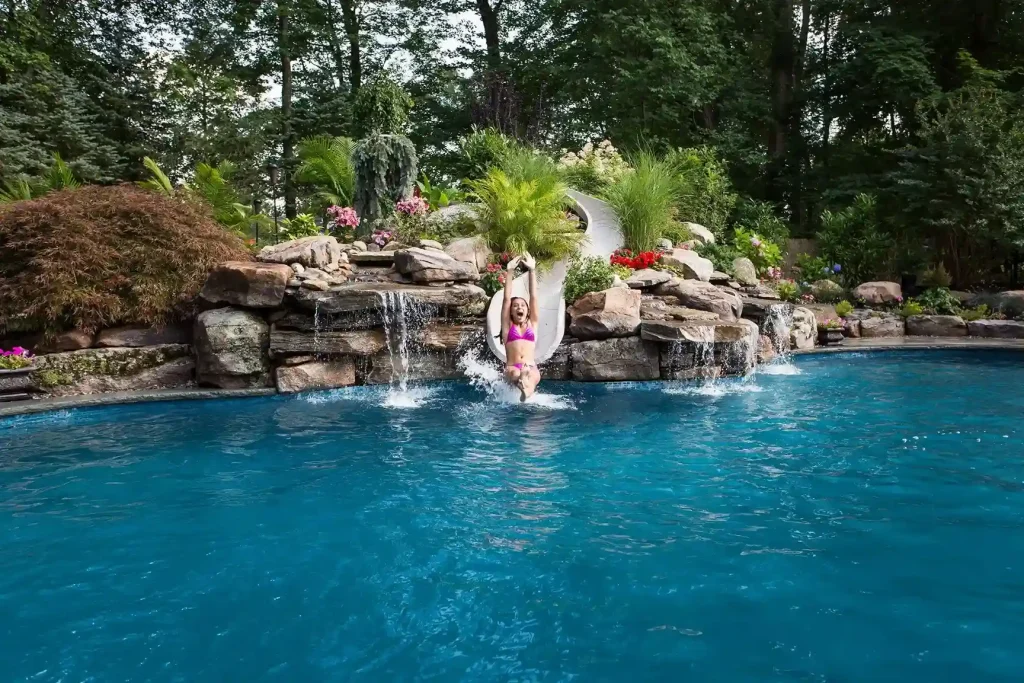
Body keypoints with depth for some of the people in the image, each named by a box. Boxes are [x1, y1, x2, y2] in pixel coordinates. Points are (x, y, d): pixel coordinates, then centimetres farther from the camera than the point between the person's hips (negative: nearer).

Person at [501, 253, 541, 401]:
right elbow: (507, 298, 8)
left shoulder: (532, 324, 20)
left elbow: (533, 297, 13)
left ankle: (527, 387, -67)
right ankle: (523, 384, -68)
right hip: (512, 370, 0)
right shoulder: (508, 326, 17)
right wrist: (510, 272, 4)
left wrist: (532, 270, 9)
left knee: (531, 374, -37)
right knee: (515, 374, -38)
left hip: (531, 369, 1)